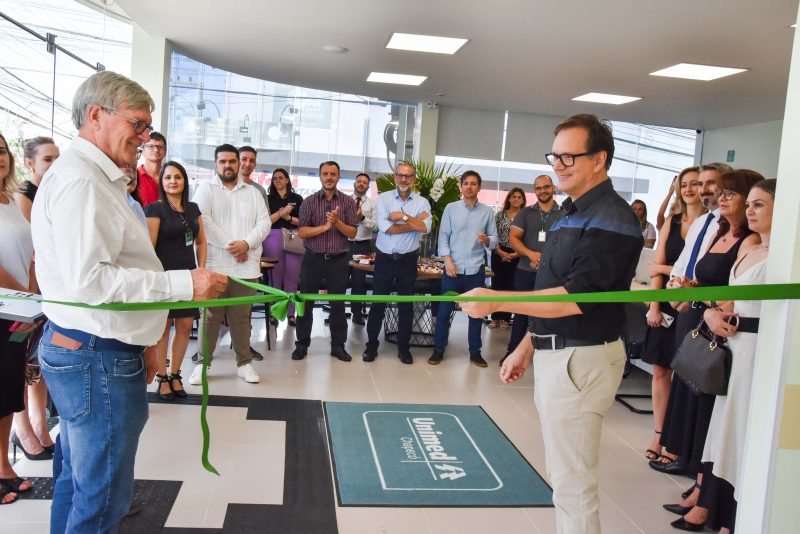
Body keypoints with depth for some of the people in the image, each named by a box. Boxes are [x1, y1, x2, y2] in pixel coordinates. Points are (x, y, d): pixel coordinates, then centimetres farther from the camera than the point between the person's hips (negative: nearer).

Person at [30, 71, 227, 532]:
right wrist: (183, 283, -24)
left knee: (79, 479, 21)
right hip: (96, 359, -11)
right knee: (103, 497, 0)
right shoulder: (79, 181, -17)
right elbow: (88, 280, -27)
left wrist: (140, 341, 23)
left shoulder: (96, 178, 17)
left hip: (78, 352, 11)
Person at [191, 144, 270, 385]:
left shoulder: (253, 192, 14)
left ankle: (244, 363, 17)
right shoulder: (206, 189, 4)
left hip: (246, 266, 2)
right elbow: (203, 221, -9)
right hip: (214, 264, -2)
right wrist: (229, 245, -14)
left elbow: (264, 223, 5)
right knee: (210, 316, 3)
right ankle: (202, 363, 13)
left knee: (241, 317, 9)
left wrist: (246, 243, -12)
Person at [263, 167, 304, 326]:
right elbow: (266, 221, -1)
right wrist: (281, 212, -12)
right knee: (275, 275, 1)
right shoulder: (268, 199, 10)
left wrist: (289, 218, -10)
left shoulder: (297, 198, 9)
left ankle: (291, 312, 5)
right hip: (273, 238, 0)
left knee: (292, 277, -1)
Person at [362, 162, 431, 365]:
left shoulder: (422, 202, 0)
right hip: (384, 259, -1)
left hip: (408, 260, 1)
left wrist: (402, 216, -16)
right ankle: (371, 345, 20)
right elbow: (385, 227, -17)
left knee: (406, 305, 10)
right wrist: (414, 222, -14)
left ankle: (403, 347, 23)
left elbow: (425, 228, -17)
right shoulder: (383, 199, -3)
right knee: (378, 303, 7)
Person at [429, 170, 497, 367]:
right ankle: (438, 350, 15)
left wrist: (487, 240, -19)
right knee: (444, 310, 4)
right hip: (453, 268, -1)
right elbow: (443, 237, -1)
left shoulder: (487, 211, 4)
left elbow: (494, 239, 4)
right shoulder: (451, 208, 2)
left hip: (476, 269, 1)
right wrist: (448, 260, -11)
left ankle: (475, 351, 20)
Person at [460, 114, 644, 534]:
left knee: (572, 481, -1)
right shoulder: (569, 213, 14)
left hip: (582, 359, -10)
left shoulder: (612, 219, -16)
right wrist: (527, 348, 18)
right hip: (553, 355, 10)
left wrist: (496, 301, -25)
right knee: (562, 474, 19)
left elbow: (576, 298, -24)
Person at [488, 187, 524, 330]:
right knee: (497, 285, 3)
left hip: (516, 256, 0)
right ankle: (495, 317, 10)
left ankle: (505, 318, 13)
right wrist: (499, 251, -10)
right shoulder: (500, 214, 3)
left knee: (510, 287, 4)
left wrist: (516, 254, -10)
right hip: (499, 254, 1)